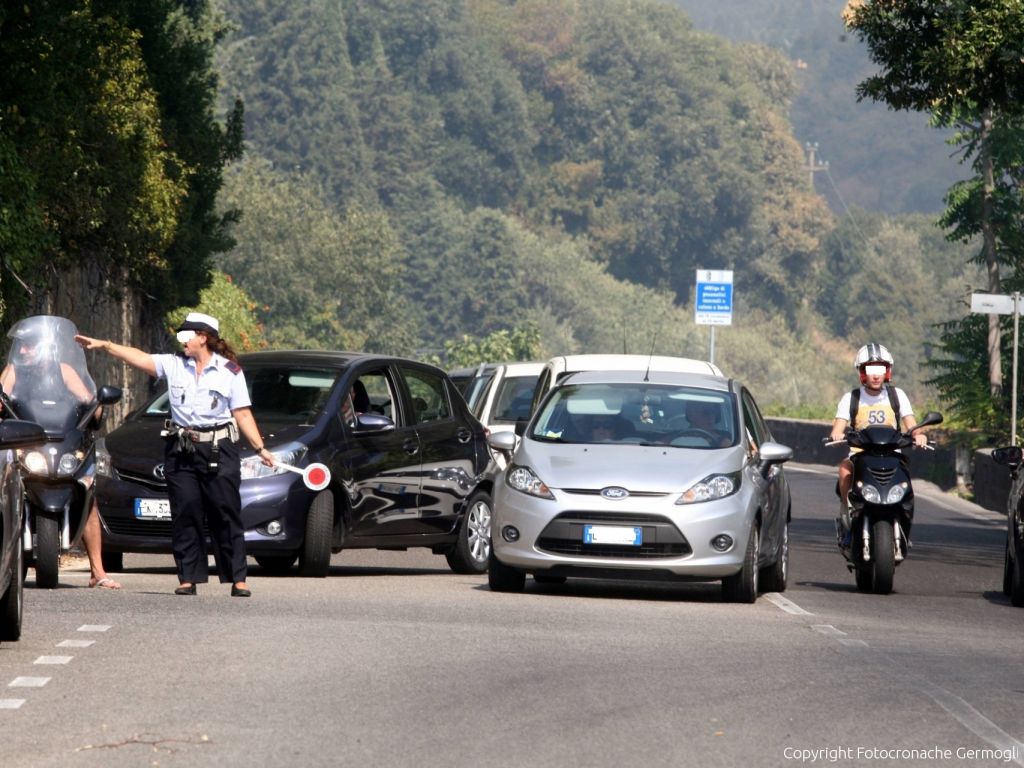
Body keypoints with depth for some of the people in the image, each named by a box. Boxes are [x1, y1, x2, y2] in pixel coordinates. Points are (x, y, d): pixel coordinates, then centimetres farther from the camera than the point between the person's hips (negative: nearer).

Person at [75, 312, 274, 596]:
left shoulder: (229, 371, 3)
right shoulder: (174, 365, 10)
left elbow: (243, 415, 2)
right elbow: (140, 358, 3)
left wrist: (260, 448, -4)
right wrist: (103, 345, -6)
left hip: (219, 450, -3)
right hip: (181, 451, 3)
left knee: (226, 515, -3)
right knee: (185, 515, 0)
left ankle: (238, 579, -1)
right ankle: (188, 578, 4)